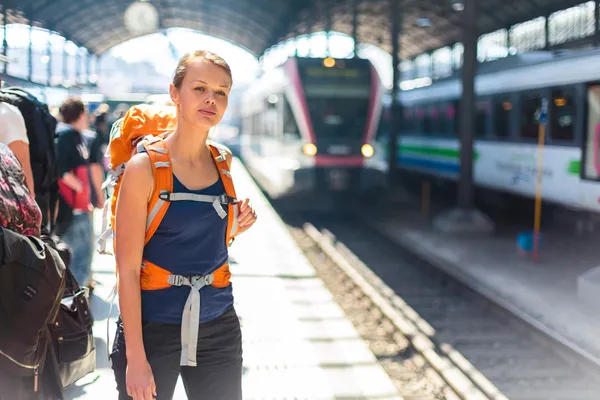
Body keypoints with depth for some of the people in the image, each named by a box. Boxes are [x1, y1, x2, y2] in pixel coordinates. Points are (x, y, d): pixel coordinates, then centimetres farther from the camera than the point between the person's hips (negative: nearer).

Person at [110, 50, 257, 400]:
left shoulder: (223, 162, 3)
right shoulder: (145, 167, -14)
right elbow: (128, 269, -14)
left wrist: (237, 225, -2)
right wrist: (135, 357, -16)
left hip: (219, 327, 5)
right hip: (154, 329, -5)